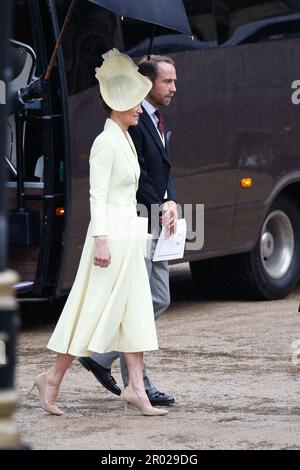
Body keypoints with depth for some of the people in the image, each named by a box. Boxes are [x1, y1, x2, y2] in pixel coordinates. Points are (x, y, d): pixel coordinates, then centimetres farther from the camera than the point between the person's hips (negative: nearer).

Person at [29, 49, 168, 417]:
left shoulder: (125, 140, 14)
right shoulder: (105, 141, -15)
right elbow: (98, 194, -18)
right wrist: (101, 240, -23)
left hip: (127, 234, 10)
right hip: (110, 233, -10)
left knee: (136, 311, 5)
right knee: (93, 312, -4)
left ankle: (136, 387, 5)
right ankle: (52, 379, 6)